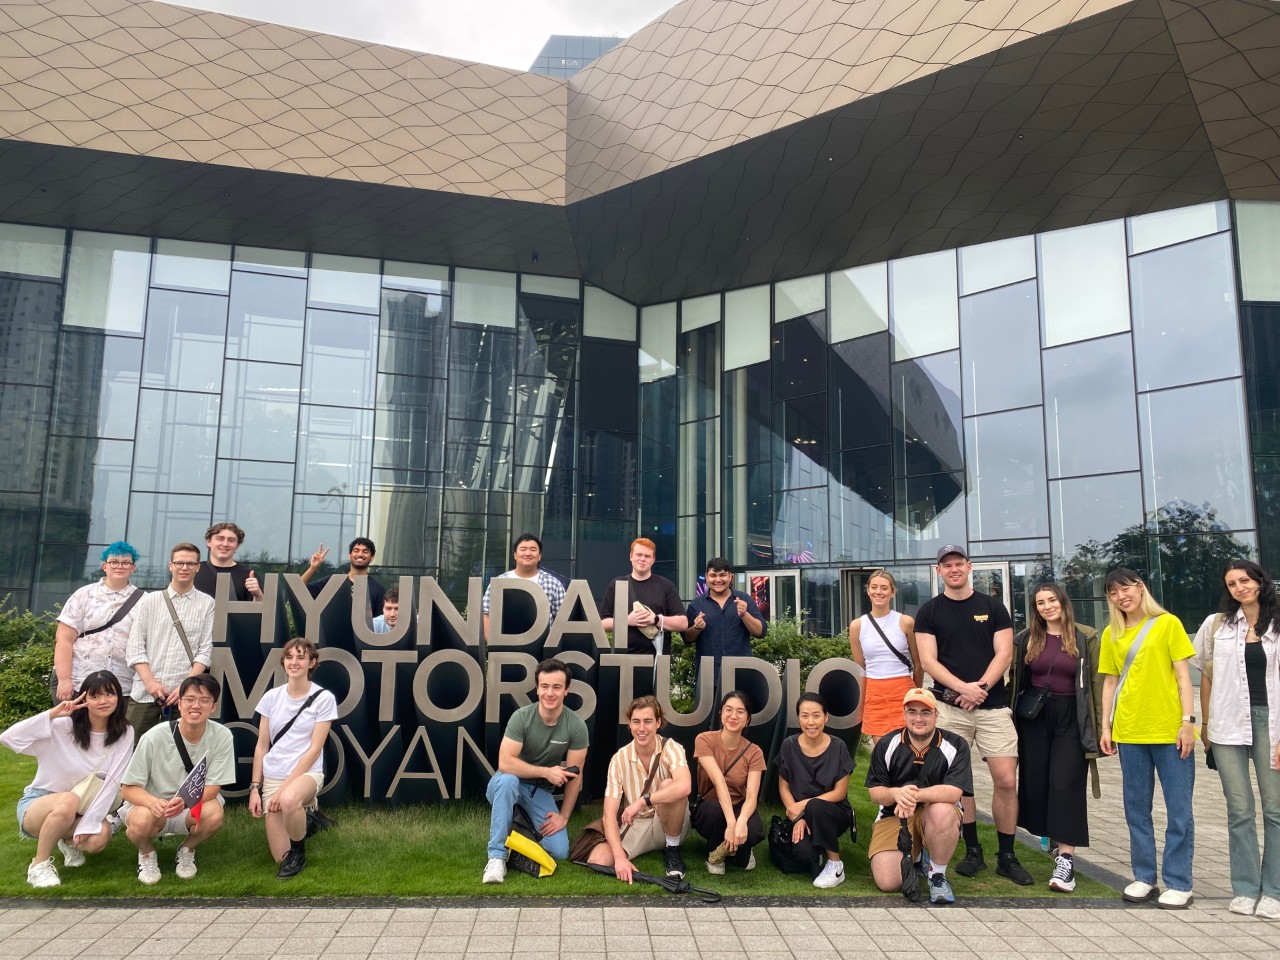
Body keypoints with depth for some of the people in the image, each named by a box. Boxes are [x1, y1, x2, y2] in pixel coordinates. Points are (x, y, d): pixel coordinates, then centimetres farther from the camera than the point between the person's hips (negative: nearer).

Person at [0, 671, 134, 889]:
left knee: (99, 837, -29)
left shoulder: (124, 734, -9)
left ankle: (69, 841, 8)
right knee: (68, 801, -37)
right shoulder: (63, 726, -16)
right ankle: (39, 863, -12)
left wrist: (88, 823, -20)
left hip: (78, 810, 3)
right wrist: (51, 715, -33)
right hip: (38, 804, -2)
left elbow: (112, 781, -13)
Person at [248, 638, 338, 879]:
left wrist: (285, 787, -15)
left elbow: (314, 750, -10)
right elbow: (261, 746, 7)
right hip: (272, 777, 4)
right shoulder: (271, 697, 3)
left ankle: (299, 851, -10)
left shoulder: (323, 698, -8)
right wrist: (255, 788, 1)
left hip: (306, 773, -4)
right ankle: (303, 815, 32)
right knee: (280, 857, -2)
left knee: (289, 800, -41)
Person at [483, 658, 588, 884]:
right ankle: (497, 856, -26)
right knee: (508, 780, -39)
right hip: (508, 785, -2)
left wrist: (564, 816, -8)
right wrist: (546, 772, -28)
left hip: (541, 791, 2)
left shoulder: (576, 726, -16)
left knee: (560, 851, -13)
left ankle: (526, 821, 18)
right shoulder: (521, 717, -21)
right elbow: (505, 763, -28)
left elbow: (574, 775, -8)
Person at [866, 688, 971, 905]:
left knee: (942, 811, -39)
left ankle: (938, 876, -12)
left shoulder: (955, 745, -9)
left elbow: (954, 792, -22)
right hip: (894, 816, 2)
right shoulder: (886, 744, -2)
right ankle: (915, 858, 20)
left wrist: (915, 795, -37)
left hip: (936, 814, -2)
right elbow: (874, 792, -2)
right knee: (887, 883, -17)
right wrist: (897, 794, -26)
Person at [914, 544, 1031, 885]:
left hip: (993, 706, 1)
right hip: (949, 707, 0)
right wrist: (963, 688, -16)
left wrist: (982, 687, -13)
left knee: (1006, 780, -4)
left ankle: (1007, 856, 10)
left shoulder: (993, 607, 8)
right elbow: (928, 660, -3)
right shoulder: (929, 611, 5)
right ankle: (973, 850, 18)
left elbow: (1004, 654, 2)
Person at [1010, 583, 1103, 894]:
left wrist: (1101, 728, -6)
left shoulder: (1085, 639, 0)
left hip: (1071, 719, -3)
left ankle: (1066, 859, -9)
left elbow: (1096, 684, -2)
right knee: (1036, 783, 5)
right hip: (1035, 719, 3)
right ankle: (1054, 839, 25)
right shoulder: (1025, 640, 7)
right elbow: (1015, 680, 9)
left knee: (1066, 785, -8)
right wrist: (1012, 721, 5)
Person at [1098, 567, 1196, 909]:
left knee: (1179, 809, 2)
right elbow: (1110, 683, 11)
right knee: (1136, 807, 10)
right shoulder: (1111, 634, 9)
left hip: (1169, 729, -3)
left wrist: (1187, 720, -8)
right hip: (1129, 732, 4)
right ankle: (1144, 877, 21)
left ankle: (1178, 884, 12)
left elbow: (1183, 675, -2)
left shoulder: (1167, 623, -1)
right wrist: (1105, 727, 7)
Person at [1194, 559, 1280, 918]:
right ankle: (1245, 889, 12)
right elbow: (1206, 676, 11)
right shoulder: (1217, 624, 7)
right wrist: (1204, 723, 9)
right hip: (1228, 723, 0)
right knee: (1239, 809, 3)